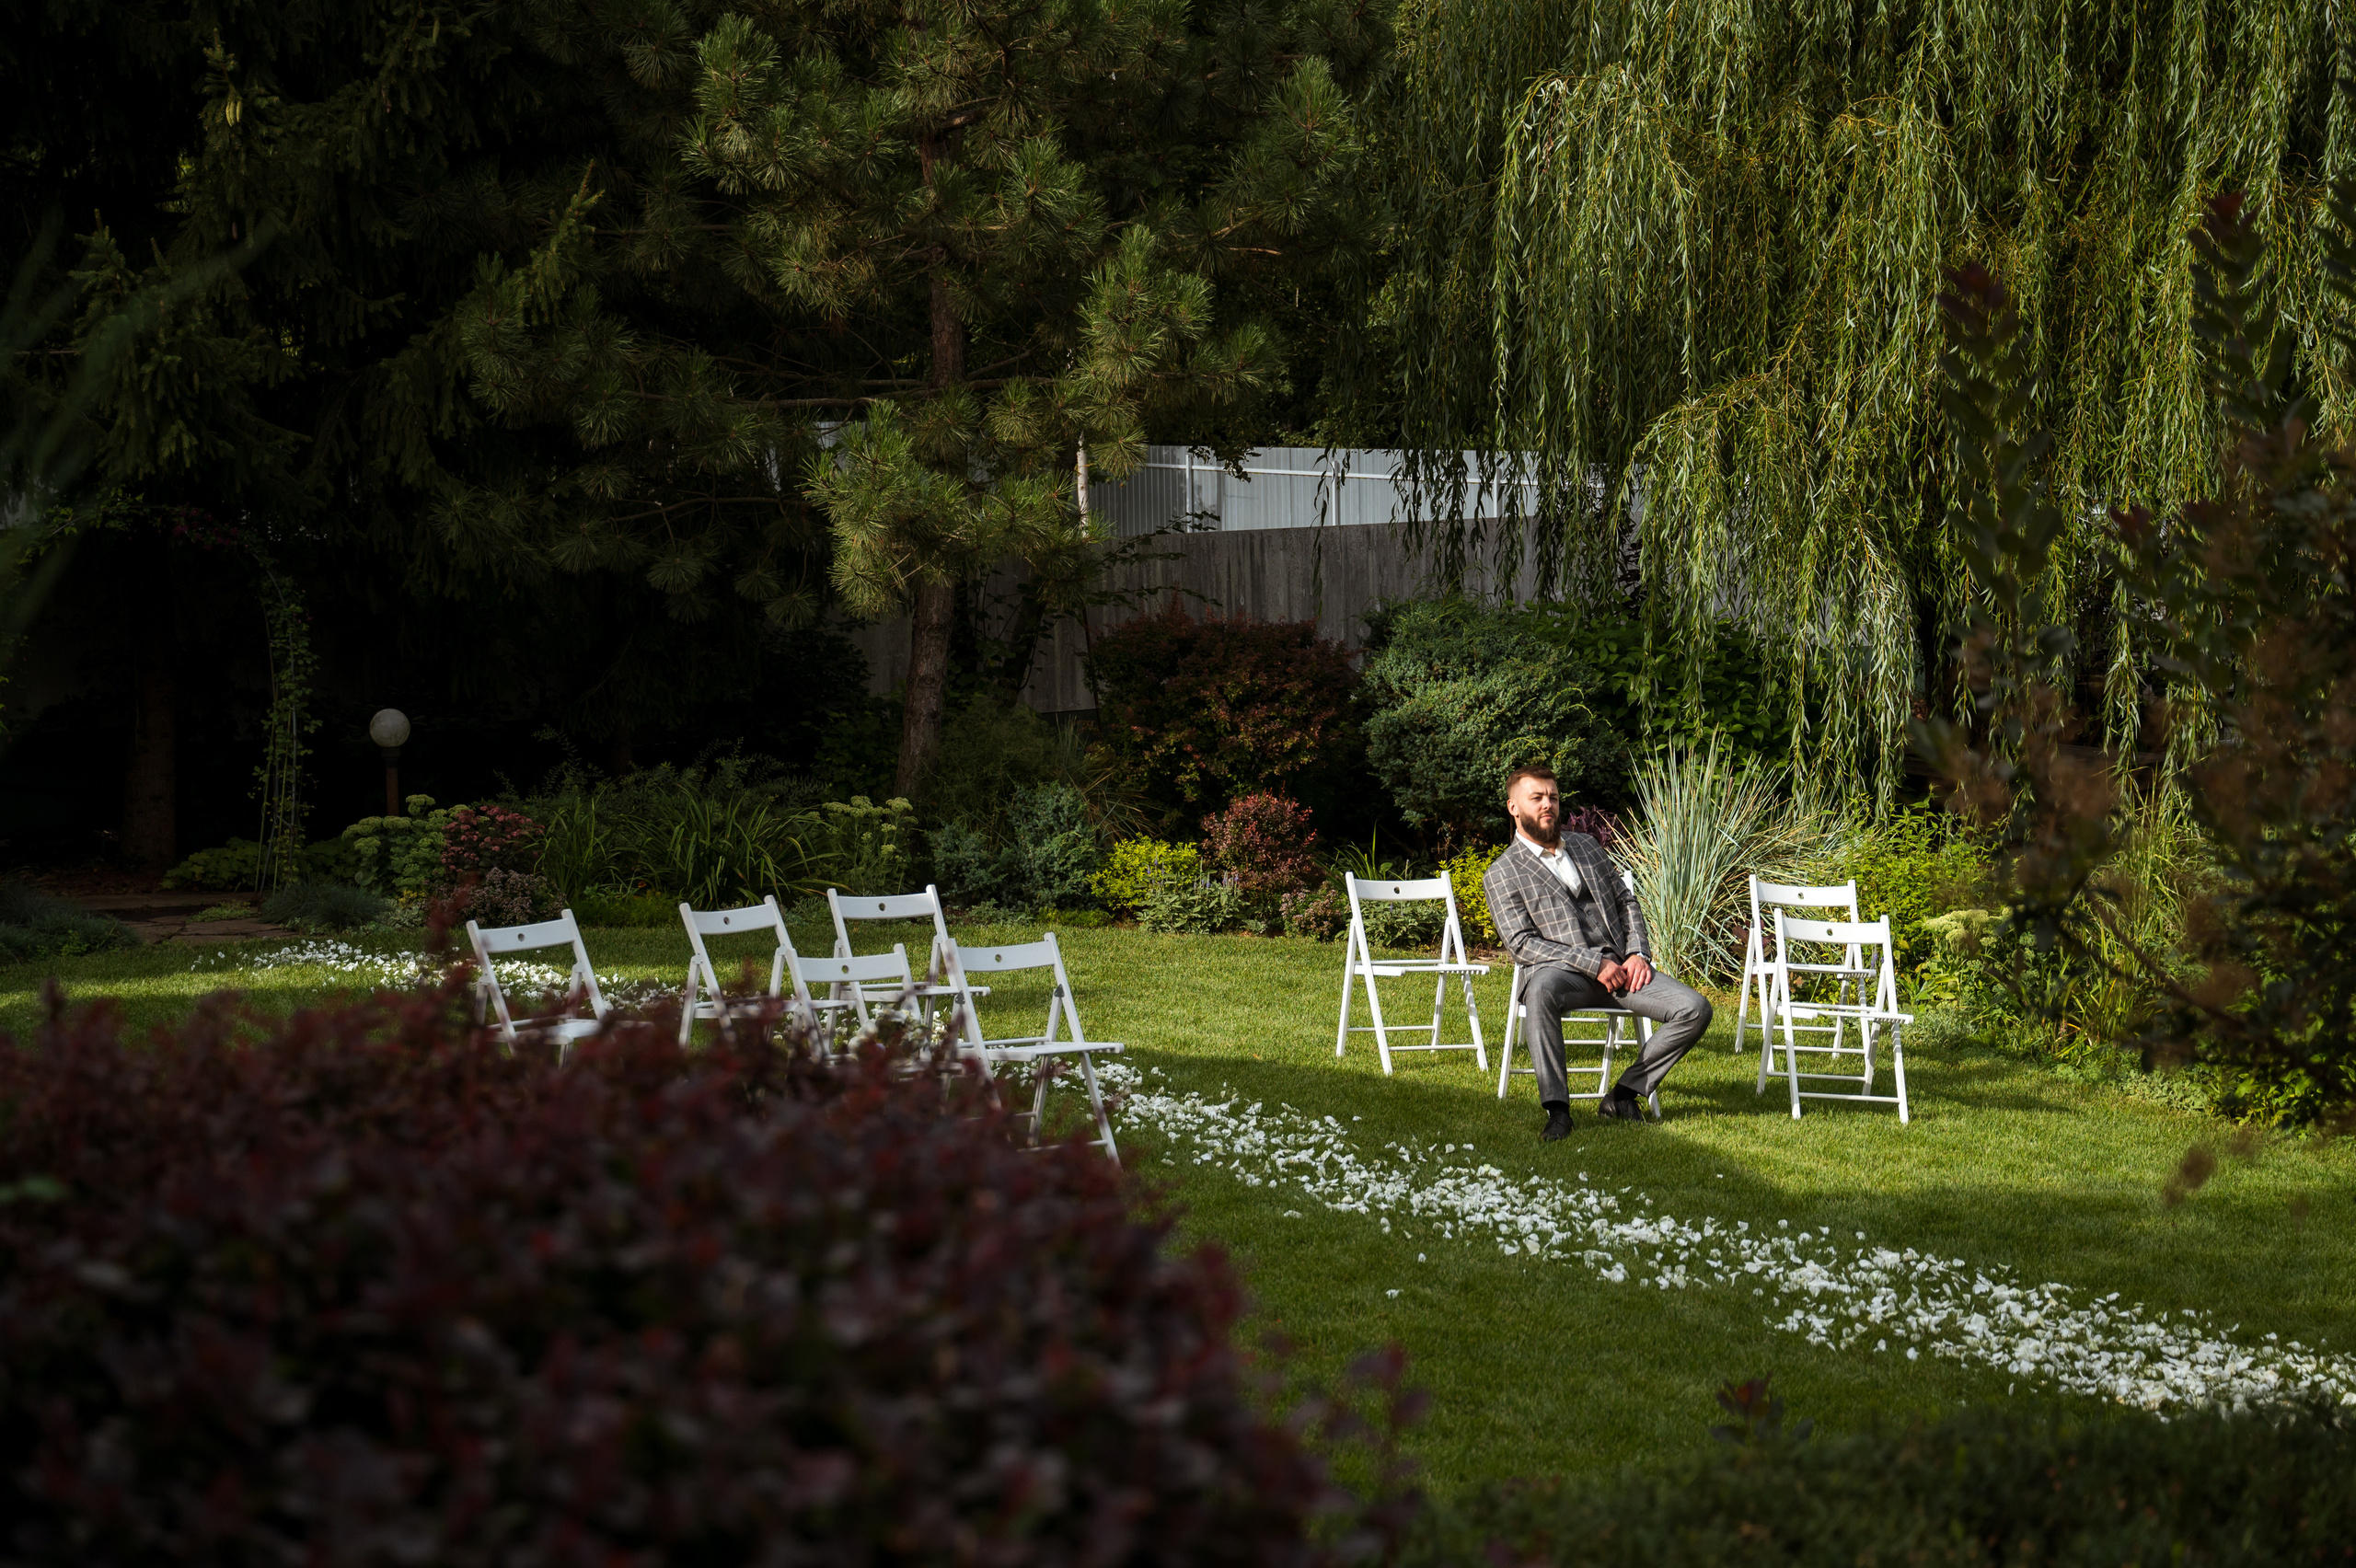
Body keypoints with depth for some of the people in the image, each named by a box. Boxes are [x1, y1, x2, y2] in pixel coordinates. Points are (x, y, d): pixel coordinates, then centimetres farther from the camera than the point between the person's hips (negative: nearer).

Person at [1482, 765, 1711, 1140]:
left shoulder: (1585, 846, 20)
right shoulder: (1502, 874, 3)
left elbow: (1626, 903, 22)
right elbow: (1522, 944, -6)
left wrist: (1638, 953, 1)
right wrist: (1594, 963, -15)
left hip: (1620, 967, 5)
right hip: (1563, 971, -5)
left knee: (1695, 1009, -17)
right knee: (1541, 990, -42)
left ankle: (1624, 1095, -7)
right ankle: (1556, 1107, -35)